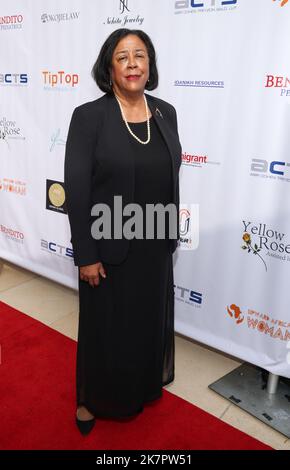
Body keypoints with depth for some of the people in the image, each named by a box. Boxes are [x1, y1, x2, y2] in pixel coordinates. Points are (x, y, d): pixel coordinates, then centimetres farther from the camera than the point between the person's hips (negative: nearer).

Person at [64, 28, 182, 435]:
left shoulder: (166, 113, 2)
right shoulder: (89, 116, -13)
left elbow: (171, 179, 9)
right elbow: (76, 191, -14)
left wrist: (172, 233, 11)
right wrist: (85, 256, -14)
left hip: (155, 246, 5)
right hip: (109, 248, -4)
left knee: (150, 321, 21)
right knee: (106, 327, 13)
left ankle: (142, 386, 49)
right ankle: (94, 398, 40)